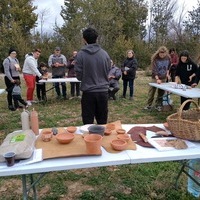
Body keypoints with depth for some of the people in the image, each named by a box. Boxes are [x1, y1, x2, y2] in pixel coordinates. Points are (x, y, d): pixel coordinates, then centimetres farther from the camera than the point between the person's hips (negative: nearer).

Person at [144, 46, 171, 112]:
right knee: (151, 92, 0)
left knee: (161, 93, 8)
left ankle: (158, 105, 19)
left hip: (163, 78, 3)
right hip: (155, 78, -3)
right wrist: (157, 79, -30)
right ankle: (148, 105, 9)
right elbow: (154, 69, -22)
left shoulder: (168, 58, -3)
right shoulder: (155, 58, -16)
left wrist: (167, 73, 6)